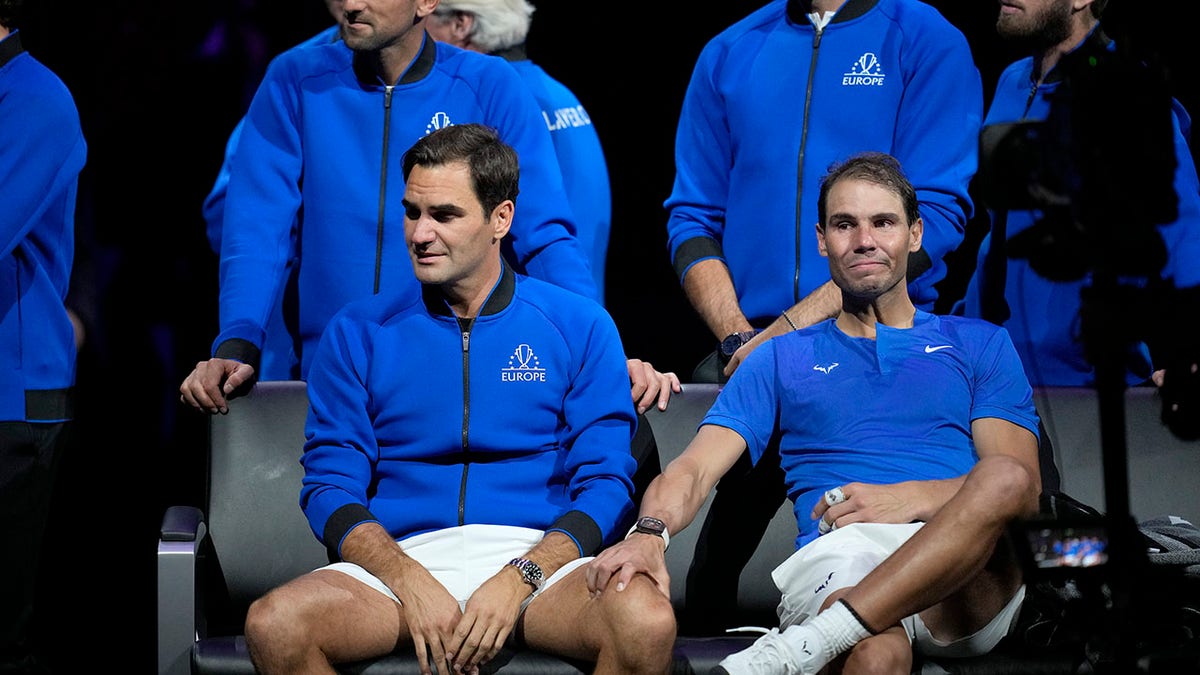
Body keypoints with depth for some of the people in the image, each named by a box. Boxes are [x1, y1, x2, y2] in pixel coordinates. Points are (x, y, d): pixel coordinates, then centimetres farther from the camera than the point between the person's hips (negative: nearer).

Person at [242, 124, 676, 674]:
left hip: (539, 553, -1)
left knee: (647, 624, -33)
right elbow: (330, 486, 6)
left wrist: (519, 579, -14)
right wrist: (410, 583, -12)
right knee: (273, 626, -28)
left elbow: (605, 484, 3)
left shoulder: (580, 327, 9)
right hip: (401, 560, 1)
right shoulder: (358, 333, 12)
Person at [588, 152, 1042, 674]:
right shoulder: (781, 359, 25)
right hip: (834, 568, -3)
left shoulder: (980, 345, 24)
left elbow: (1021, 485, 10)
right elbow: (692, 470, 11)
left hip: (970, 585, 3)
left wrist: (912, 498, -8)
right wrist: (650, 534, -13)